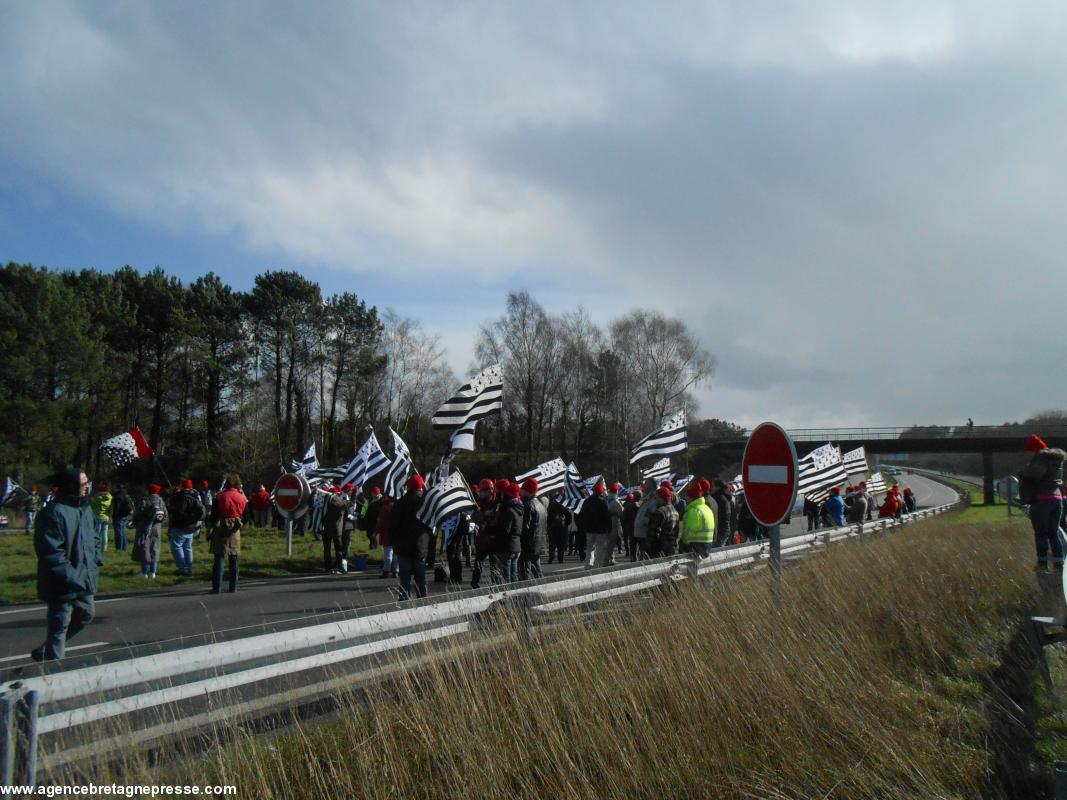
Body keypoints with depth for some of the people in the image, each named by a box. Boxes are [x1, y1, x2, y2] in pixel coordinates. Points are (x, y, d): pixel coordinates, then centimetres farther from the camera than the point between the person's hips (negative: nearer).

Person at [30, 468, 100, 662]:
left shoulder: (85, 508, 7)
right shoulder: (54, 513, -22)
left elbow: (94, 537, 21)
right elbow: (50, 552, -25)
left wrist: (97, 560, 8)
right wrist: (71, 576, -25)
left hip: (84, 580, 9)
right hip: (62, 584, -9)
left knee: (86, 614, 21)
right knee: (60, 624, 2)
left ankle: (45, 652, 37)